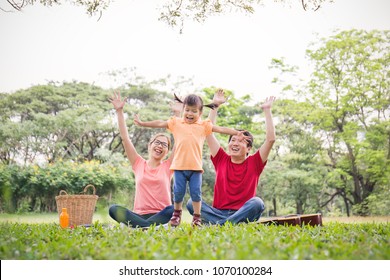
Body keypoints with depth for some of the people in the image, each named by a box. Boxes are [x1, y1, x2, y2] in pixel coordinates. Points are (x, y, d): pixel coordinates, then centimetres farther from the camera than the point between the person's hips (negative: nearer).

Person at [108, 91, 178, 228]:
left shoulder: (167, 166, 10)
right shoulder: (139, 164, 12)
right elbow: (125, 138, 7)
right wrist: (119, 111, 3)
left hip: (161, 215, -1)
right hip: (140, 214, 1)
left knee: (174, 209, -35)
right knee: (114, 209, -27)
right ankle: (149, 227, -35)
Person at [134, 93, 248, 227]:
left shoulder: (204, 125, 8)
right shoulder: (176, 122, 9)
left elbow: (221, 129, 4)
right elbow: (159, 123, 11)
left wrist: (236, 133, -4)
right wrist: (141, 123, 10)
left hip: (195, 167, 0)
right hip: (179, 166, 1)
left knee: (196, 192, 0)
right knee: (178, 192, 5)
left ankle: (197, 217, 14)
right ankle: (176, 213, 27)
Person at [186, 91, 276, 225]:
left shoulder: (254, 163, 7)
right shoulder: (221, 159, 12)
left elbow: (271, 139, -2)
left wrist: (267, 110, 0)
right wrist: (215, 105, 11)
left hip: (243, 214, -1)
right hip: (218, 212, 2)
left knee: (257, 202, -33)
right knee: (191, 202, -23)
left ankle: (219, 224, -37)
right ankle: (229, 224, -36)